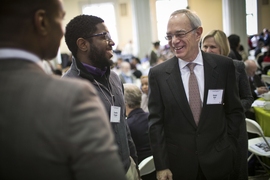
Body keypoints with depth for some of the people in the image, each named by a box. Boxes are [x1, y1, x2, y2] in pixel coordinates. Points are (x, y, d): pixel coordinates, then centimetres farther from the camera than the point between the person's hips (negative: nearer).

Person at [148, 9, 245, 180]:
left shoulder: (224, 66, -5)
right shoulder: (158, 74, -7)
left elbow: (235, 111, 3)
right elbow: (156, 122, -6)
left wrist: (229, 148, -2)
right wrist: (161, 165, -7)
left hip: (217, 161, 1)